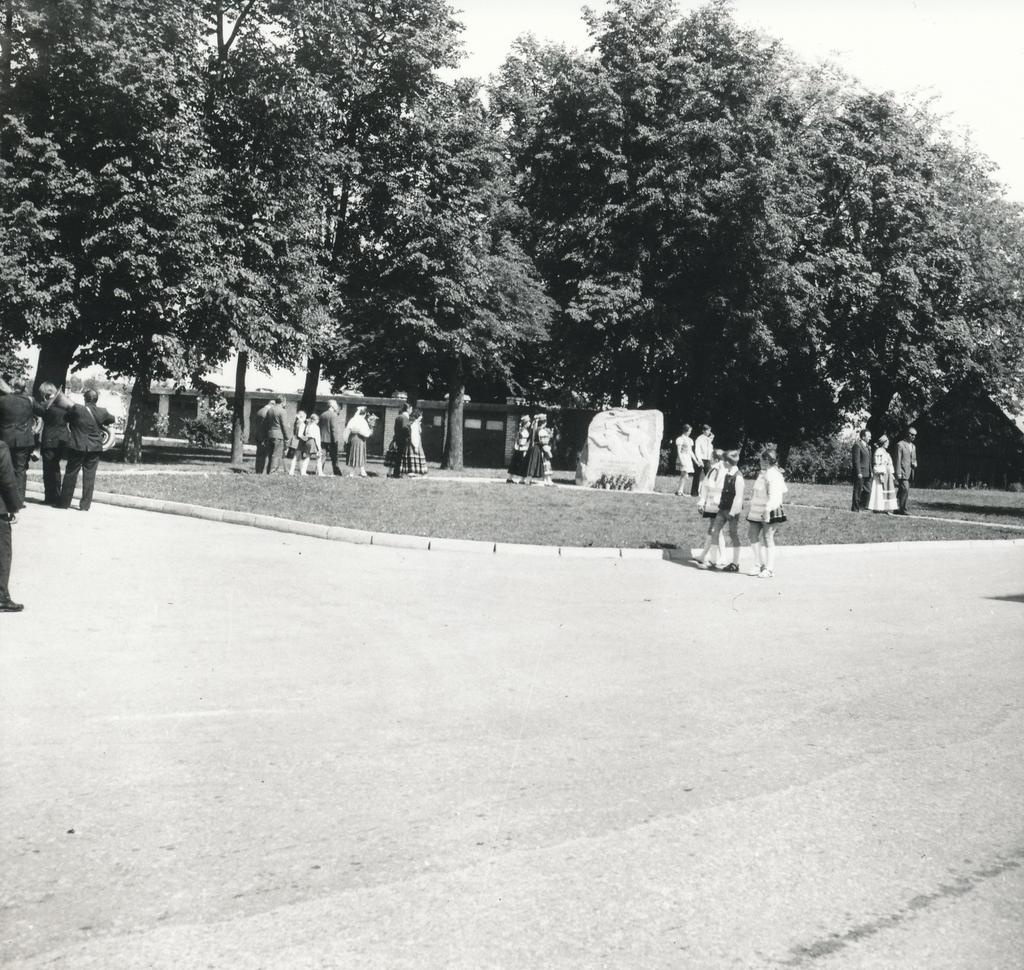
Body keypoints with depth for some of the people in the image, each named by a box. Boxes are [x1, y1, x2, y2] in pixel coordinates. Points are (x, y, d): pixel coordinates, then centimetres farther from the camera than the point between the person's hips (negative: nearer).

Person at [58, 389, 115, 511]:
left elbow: (65, 418, 3)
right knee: (89, 476, 6)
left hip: (77, 446, -2)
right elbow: (112, 419, 14)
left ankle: (65, 502, 14)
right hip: (95, 447, 2)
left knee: (71, 474, 8)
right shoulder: (102, 412, -5)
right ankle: (85, 505, 7)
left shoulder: (76, 409, -12)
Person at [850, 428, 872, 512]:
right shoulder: (857, 446, -11)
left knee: (868, 490, 7)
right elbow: (856, 460, -16)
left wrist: (871, 471, 13)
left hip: (867, 473, 8)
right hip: (859, 473, -8)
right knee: (858, 491, -2)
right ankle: (855, 509, 5)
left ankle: (862, 507, 17)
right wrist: (858, 473, -20)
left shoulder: (867, 447, 17)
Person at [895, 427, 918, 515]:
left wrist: (915, 464, 2)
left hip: (910, 472, 7)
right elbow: (898, 460, -10)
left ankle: (898, 509, 10)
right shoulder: (900, 444, -6)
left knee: (901, 491, 8)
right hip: (903, 472, -7)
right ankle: (903, 509, -12)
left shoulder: (913, 446, 18)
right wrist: (898, 473, -15)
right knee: (905, 489, -15)